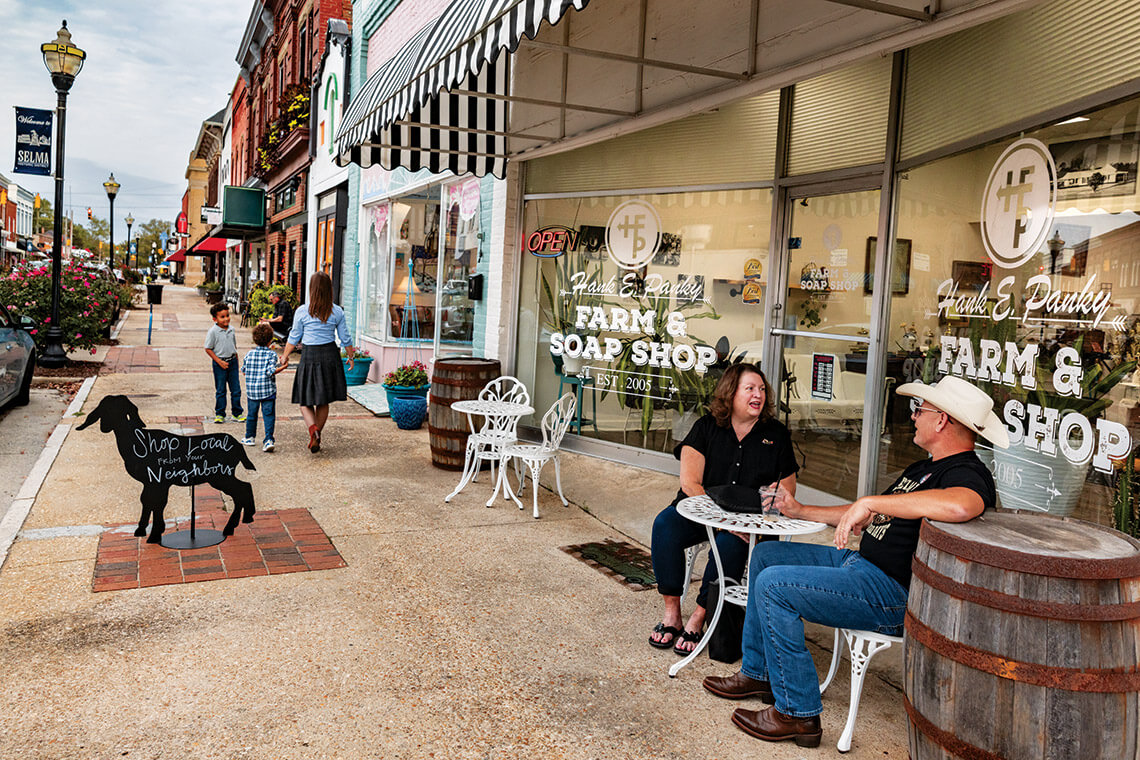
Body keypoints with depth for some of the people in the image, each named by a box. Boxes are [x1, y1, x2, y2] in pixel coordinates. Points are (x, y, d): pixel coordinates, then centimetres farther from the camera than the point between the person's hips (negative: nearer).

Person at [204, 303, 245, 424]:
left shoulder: (231, 329, 5)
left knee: (236, 389, 6)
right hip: (219, 363, -4)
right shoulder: (213, 332, -11)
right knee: (220, 390, 4)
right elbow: (208, 349, -9)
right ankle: (219, 414, 15)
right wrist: (219, 362, -15)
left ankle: (237, 413, 15)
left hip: (232, 361, 5)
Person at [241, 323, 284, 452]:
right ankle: (269, 440, -12)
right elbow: (271, 371, -18)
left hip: (251, 390, 4)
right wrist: (283, 367, -8)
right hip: (268, 390, -3)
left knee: (251, 414, 16)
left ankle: (250, 438, 31)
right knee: (269, 415, -2)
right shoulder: (271, 354, -7)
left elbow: (244, 371, 12)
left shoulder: (249, 354, 4)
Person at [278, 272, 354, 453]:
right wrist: (351, 356, 21)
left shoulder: (302, 311, -6)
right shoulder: (337, 312, -1)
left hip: (310, 356, -2)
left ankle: (313, 429, -20)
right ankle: (316, 438, 19)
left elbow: (294, 338, 2)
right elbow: (345, 338, 5)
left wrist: (285, 356, 17)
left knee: (305, 400, 7)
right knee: (323, 401, 14)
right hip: (330, 355, 2)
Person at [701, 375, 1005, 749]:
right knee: (766, 555, 14)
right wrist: (800, 511, 25)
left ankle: (797, 713, -8)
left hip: (894, 594, -11)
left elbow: (959, 507, -43)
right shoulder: (925, 468, 17)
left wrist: (872, 502, -35)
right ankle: (757, 673, 22)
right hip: (861, 562, 11)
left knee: (773, 585, -20)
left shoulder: (967, 475, -17)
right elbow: (868, 519, 24)